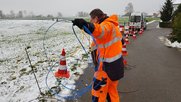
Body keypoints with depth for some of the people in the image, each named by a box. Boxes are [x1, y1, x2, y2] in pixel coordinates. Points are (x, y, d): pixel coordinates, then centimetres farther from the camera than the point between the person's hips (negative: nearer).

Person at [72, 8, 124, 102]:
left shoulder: (107, 25, -18)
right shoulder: (111, 25, 13)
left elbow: (101, 31, -44)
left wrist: (86, 25, -60)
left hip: (107, 66, -10)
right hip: (116, 64, 10)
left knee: (98, 92, 3)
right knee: (112, 89, 25)